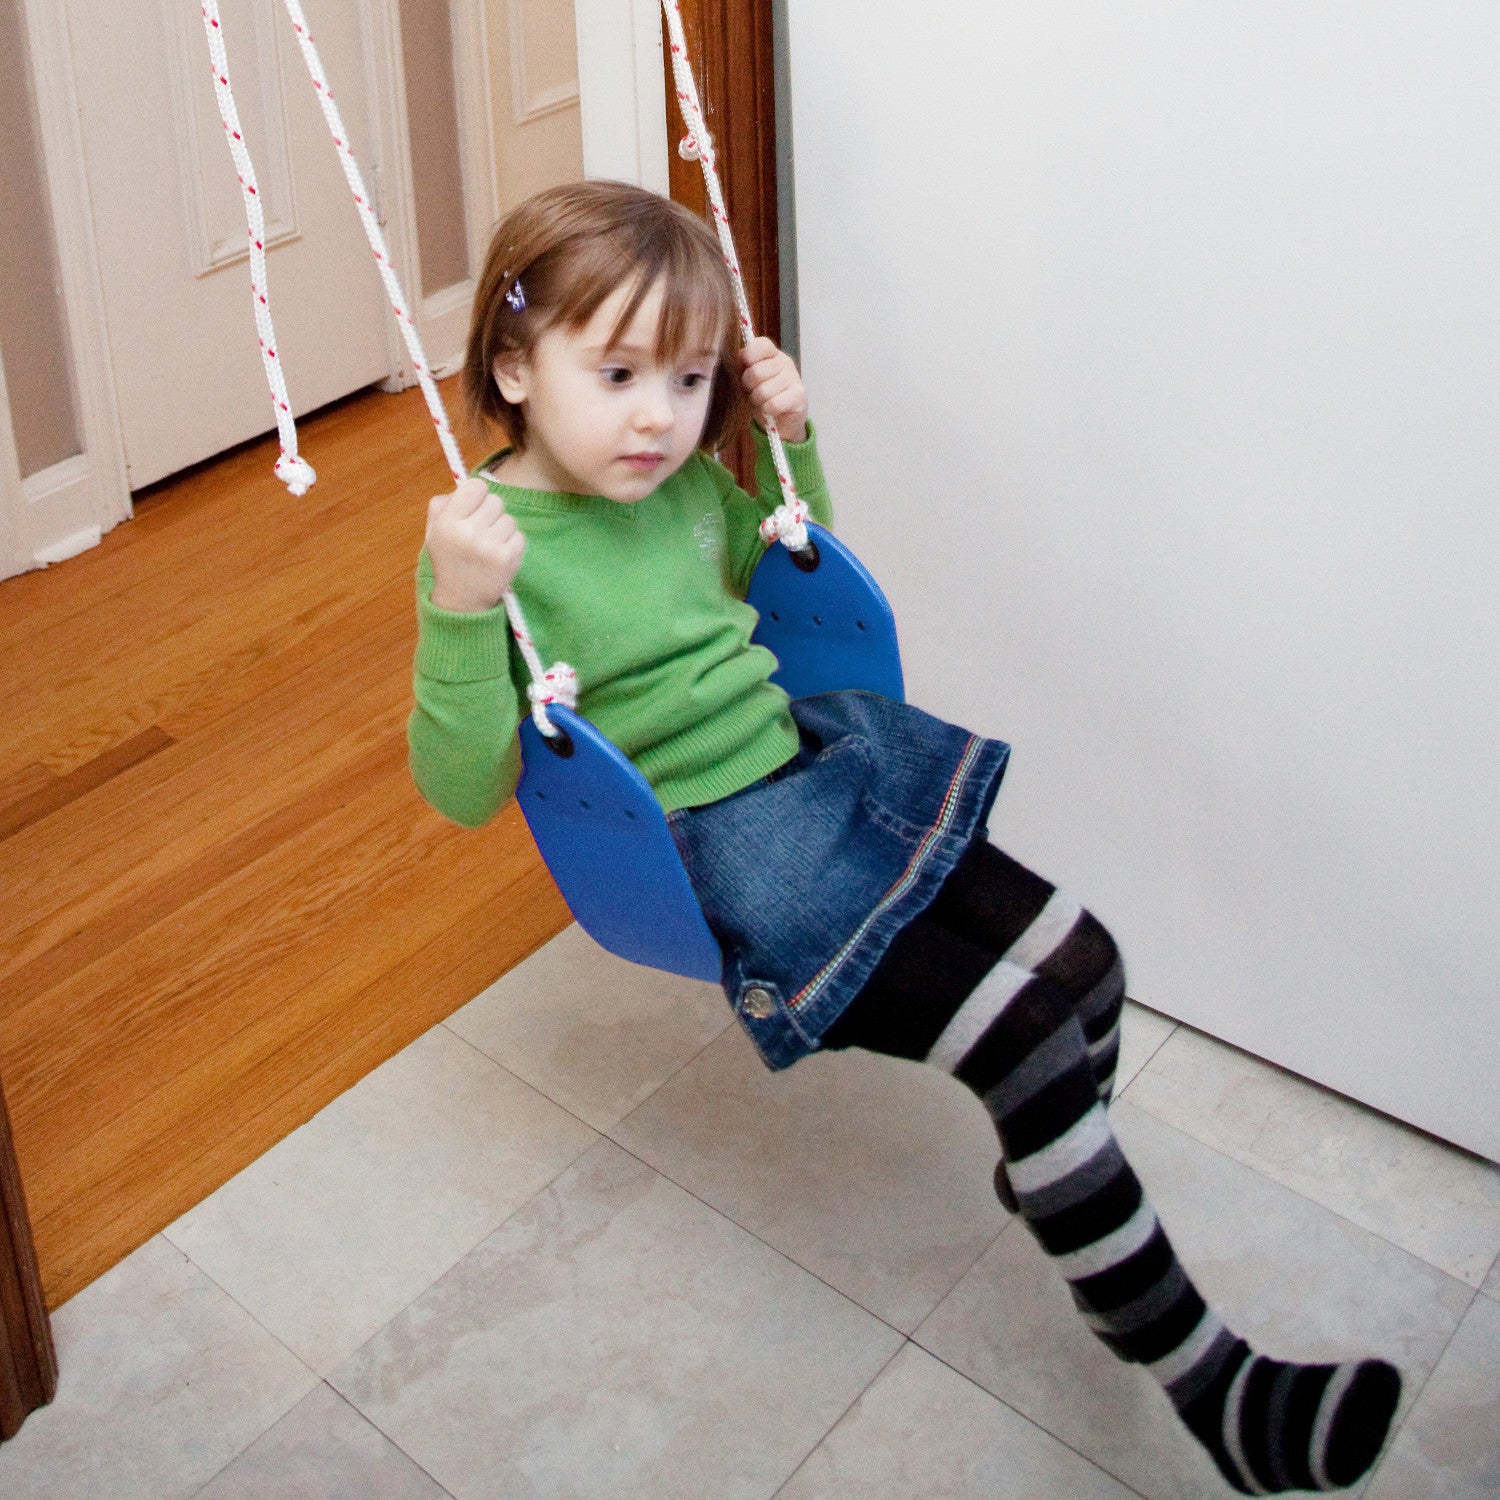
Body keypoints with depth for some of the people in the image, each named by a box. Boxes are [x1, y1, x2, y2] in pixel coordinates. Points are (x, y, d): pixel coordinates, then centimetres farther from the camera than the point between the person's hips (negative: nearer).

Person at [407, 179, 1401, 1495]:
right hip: (723, 851, -8)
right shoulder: (488, 539, -16)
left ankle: (1056, 1183, 36)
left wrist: (791, 441, 8)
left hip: (816, 762, 8)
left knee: (1082, 964, 5)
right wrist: (460, 611, -34)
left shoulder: (684, 480, 4)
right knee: (1029, 1046, -15)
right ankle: (1211, 1381, -2)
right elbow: (462, 789, -18)